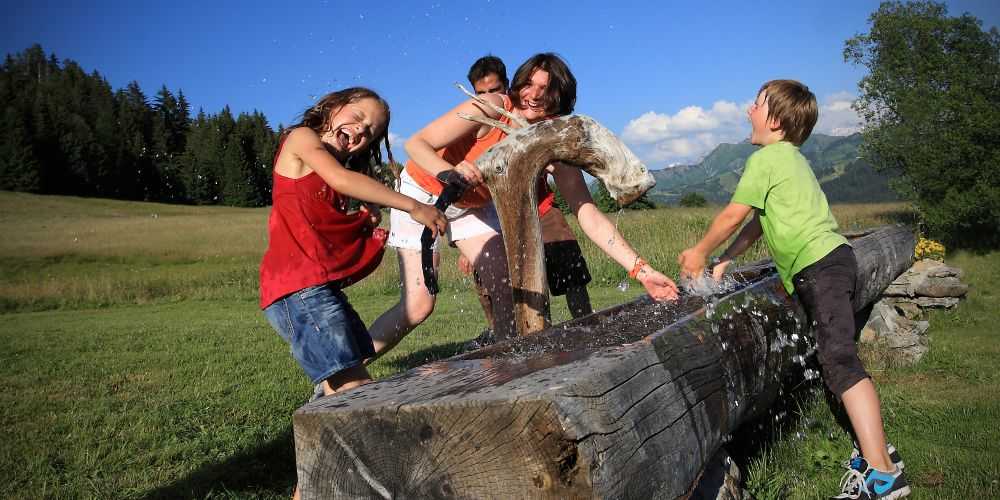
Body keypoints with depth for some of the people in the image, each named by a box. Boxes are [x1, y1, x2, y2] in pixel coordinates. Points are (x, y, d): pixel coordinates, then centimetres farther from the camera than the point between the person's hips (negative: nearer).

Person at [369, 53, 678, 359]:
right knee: (418, 305, -12)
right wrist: (451, 172, -49)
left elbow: (590, 217, -21)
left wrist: (640, 269, -28)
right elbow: (416, 144, -28)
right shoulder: (490, 108, -30)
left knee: (507, 286, -7)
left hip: (474, 204, 5)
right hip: (423, 192, -4)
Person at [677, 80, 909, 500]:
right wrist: (723, 262, 20)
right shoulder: (792, 158, 24)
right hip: (832, 260, 11)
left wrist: (699, 253, 9)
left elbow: (732, 216, -4)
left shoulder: (764, 158, -6)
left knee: (839, 360, -18)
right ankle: (874, 449, 18)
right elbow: (758, 223, 23)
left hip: (820, 265, -11)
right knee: (837, 357, 15)